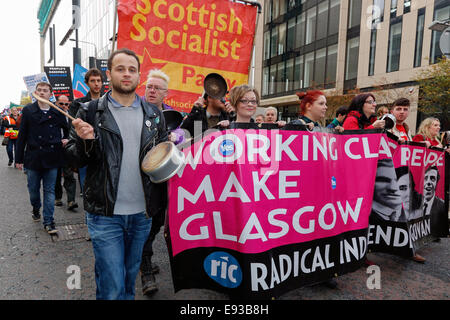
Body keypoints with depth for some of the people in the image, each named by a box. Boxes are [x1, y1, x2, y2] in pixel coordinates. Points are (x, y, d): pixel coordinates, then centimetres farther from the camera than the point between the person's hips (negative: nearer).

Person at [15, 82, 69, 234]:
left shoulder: (57, 112, 3)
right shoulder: (28, 110, 2)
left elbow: (66, 129, 18)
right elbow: (22, 135, 2)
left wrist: (66, 139, -4)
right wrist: (19, 158, 1)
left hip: (51, 158, 0)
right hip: (33, 158, 1)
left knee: (49, 191, 4)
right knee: (33, 189, 12)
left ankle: (48, 221, 12)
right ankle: (36, 209, 41)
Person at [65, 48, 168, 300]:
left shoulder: (154, 114, 6)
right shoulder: (91, 112, -1)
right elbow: (74, 159, 0)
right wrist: (85, 141, -20)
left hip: (143, 213, 3)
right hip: (106, 214, -3)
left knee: (130, 279, 22)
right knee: (112, 287, 3)